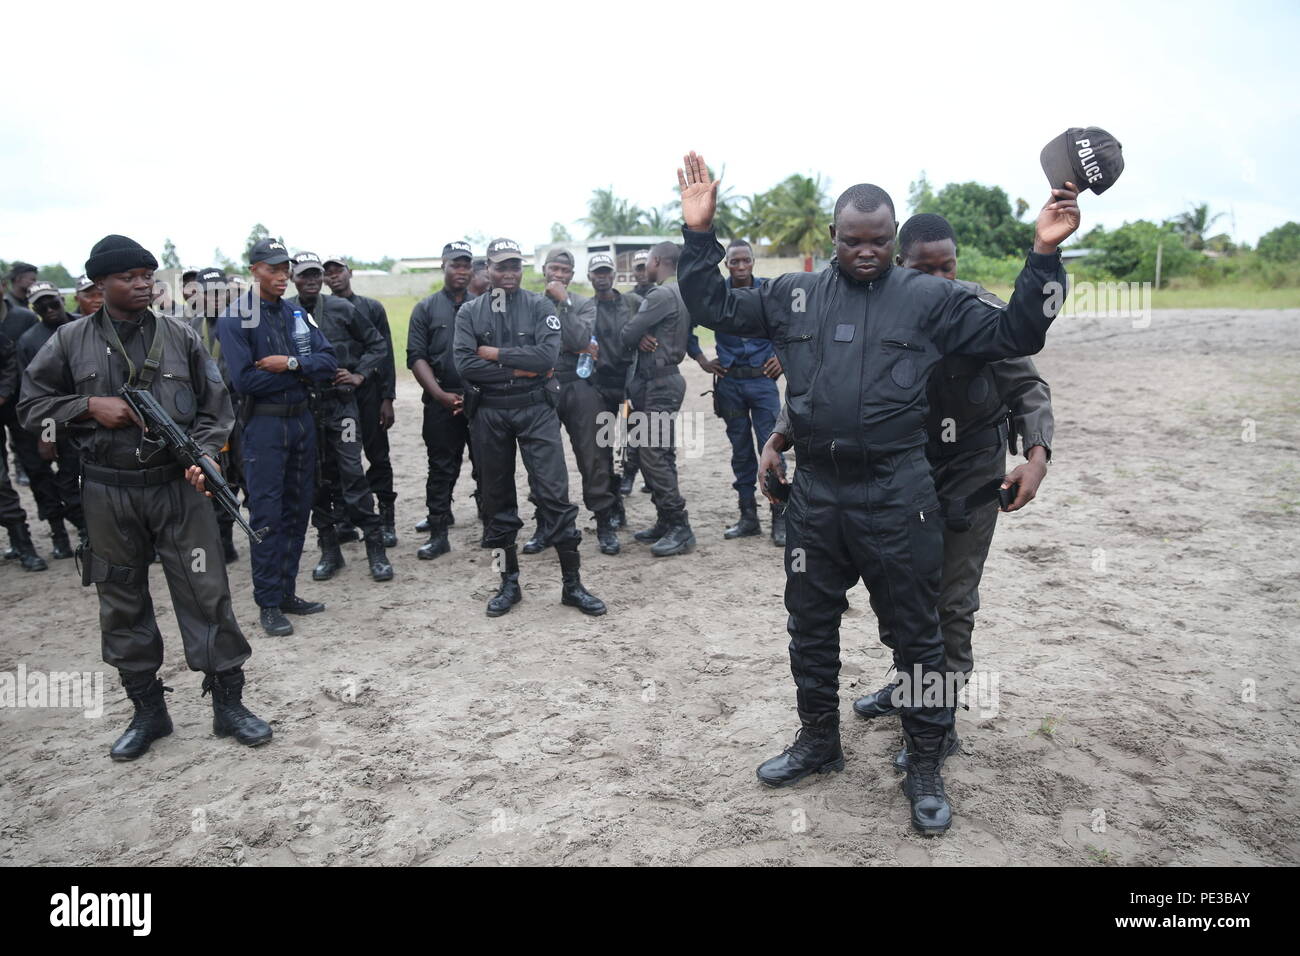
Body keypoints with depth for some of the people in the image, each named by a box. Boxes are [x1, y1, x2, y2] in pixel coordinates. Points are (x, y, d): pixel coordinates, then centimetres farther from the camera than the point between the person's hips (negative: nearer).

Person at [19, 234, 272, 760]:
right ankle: (148, 711, 26)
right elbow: (31, 405, 7)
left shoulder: (180, 336, 2)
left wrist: (203, 456, -12)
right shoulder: (70, 341, 3)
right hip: (107, 494, 1)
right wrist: (89, 406, -10)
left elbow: (214, 409, 5)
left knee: (206, 595, 0)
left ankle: (228, 703, 13)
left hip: (177, 486, -1)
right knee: (123, 604, 10)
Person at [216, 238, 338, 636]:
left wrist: (290, 363, -16)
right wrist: (303, 373, -10)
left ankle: (287, 592, 23)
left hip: (302, 420, 6)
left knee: (297, 509, 11)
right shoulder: (234, 318, -7)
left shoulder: (297, 313, 9)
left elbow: (329, 361, 1)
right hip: (264, 424, -6)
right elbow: (245, 380, -16)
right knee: (266, 515, -2)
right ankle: (268, 603, 7)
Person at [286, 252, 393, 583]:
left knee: (352, 474, -6)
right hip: (303, 407, 2)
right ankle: (329, 549, 20)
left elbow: (376, 343, 9)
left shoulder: (341, 309, 2)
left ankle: (376, 549, 1)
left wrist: (360, 374, 0)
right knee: (317, 479, 8)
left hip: (340, 403, -2)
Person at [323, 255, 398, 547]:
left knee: (378, 457, 2)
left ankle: (386, 520, 10)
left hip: (369, 393, -1)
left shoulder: (372, 308, 5)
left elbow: (385, 355, 2)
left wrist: (387, 398, -5)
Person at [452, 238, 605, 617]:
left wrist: (496, 353, -11)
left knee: (554, 492, -5)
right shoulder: (469, 312, 4)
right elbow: (465, 364, -10)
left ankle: (572, 584, 4)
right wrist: (519, 370, -12)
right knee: (497, 498, 9)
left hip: (536, 410, -2)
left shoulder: (539, 306, 1)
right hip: (489, 413, 2)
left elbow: (547, 354, -14)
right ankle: (509, 583, 22)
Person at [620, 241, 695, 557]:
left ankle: (680, 529, -7)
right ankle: (666, 522, 19)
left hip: (657, 384, -10)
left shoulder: (660, 295, -16)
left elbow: (627, 335, -16)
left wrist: (638, 338, 7)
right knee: (661, 456, 13)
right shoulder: (681, 294, 16)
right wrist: (642, 338, -7)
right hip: (667, 379, 10)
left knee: (653, 457, -9)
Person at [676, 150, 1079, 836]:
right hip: (815, 493, 3)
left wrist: (1043, 255, -10)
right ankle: (818, 742, 38)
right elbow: (714, 307, 12)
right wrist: (699, 234, 2)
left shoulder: (929, 298, 0)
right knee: (810, 625, 16)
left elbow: (1014, 334, 1)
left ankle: (925, 767, 27)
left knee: (915, 632, 7)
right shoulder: (793, 295, 8)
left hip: (896, 496, -3)